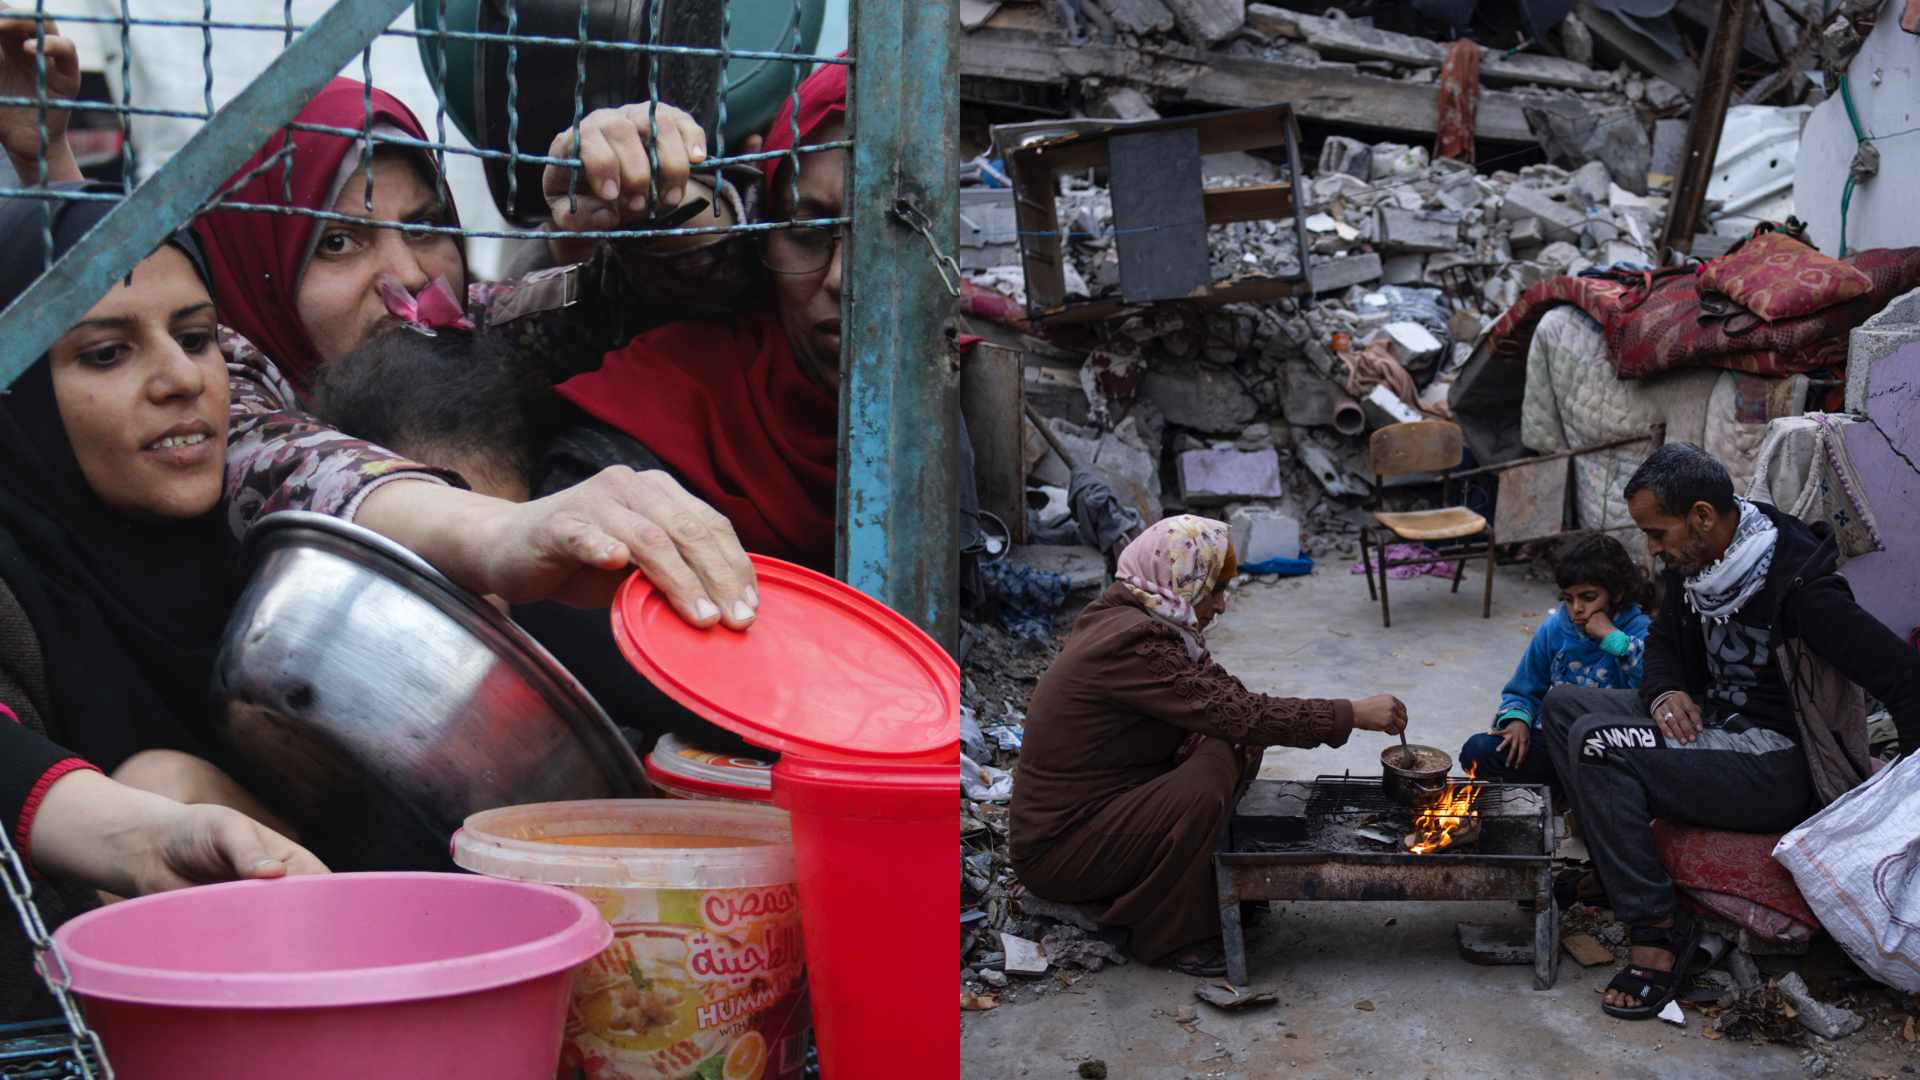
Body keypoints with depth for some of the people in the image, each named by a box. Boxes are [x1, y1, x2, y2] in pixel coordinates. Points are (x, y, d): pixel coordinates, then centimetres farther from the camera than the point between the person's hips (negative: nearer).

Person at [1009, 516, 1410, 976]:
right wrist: (1353, 715, -22)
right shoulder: (1133, 644, -25)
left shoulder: (1132, 620, 6)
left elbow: (1221, 696, 10)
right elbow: (1234, 712, -28)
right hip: (1058, 848, -10)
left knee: (1234, 747, 2)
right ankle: (1169, 935, -9)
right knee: (1201, 791, -29)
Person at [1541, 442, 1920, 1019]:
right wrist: (1666, 692, -4)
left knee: (1597, 742, -25)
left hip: (1779, 764, -9)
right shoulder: (1693, 563, 2)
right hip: (1712, 721, 9)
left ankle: (1657, 928, -16)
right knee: (1564, 704, 3)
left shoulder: (1798, 582, -23)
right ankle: (1610, 877, 1)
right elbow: (1663, 642, 20)